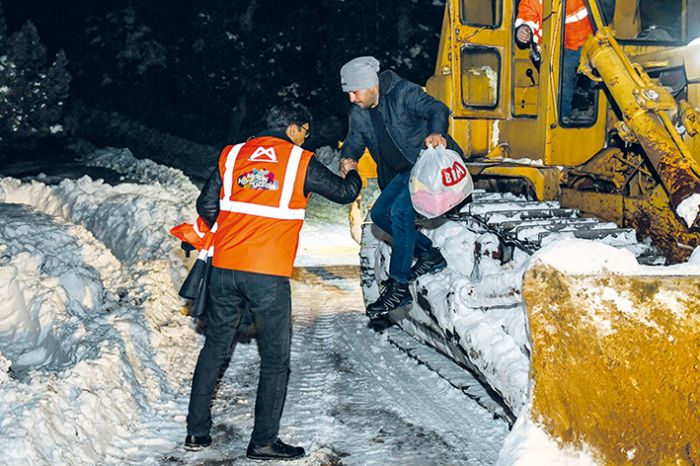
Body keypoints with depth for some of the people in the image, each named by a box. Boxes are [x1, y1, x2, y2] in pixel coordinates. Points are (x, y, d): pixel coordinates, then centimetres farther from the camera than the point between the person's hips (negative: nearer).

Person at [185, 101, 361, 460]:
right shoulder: (301, 163, 0)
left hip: (224, 269, 4)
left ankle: (197, 431, 22)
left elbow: (206, 206, 11)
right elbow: (344, 193, 11)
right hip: (269, 276, -4)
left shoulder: (232, 155, 9)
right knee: (275, 360, 8)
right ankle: (263, 442, 11)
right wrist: (352, 173, 34)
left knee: (214, 349, 17)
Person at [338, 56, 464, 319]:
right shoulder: (359, 114, 4)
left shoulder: (403, 93, -16)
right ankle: (429, 254, 12)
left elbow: (437, 109, -24)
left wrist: (436, 132, -46)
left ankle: (398, 287, -20)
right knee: (380, 213, 3)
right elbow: (354, 141, 14)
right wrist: (348, 158, -11)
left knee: (400, 211, -23)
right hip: (403, 173, 9)